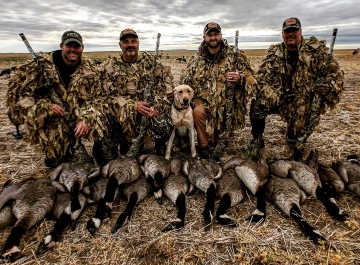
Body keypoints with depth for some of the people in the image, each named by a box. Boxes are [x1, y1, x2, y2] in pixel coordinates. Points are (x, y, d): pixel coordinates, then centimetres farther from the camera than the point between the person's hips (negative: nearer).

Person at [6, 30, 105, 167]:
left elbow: (87, 99, -2)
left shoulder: (87, 69, -3)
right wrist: (47, 106, -22)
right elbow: (15, 90, -11)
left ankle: (73, 145, 12)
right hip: (45, 117, -2)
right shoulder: (42, 64, -12)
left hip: (74, 115, 3)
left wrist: (84, 119, -20)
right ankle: (53, 156, 6)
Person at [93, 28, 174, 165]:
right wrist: (133, 106, -18)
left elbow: (165, 84, 1)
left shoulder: (150, 60, 6)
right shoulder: (109, 66, 3)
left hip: (150, 109, 2)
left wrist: (157, 106, -14)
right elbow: (109, 95, -5)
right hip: (122, 115, -2)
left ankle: (160, 143, 13)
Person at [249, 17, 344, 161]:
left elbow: (335, 72, -7)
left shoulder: (316, 50, -9)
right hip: (279, 98, 1)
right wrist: (277, 96, -21)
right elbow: (262, 77, -8)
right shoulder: (274, 53, -5)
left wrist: (329, 86, -30)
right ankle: (257, 140, 3)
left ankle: (298, 153, 41)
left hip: (304, 103, -1)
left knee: (300, 132, 5)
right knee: (257, 105, -19)